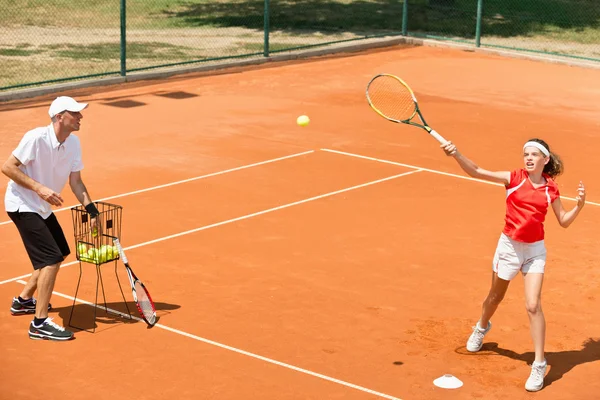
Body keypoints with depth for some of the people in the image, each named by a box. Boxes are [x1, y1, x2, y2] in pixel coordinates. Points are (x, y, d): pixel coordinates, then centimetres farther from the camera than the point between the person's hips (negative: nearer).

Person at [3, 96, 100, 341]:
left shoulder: (73, 143, -3)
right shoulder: (36, 138, -25)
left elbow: (75, 181, 1)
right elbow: (7, 167, -22)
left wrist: (91, 210, -12)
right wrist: (39, 188, -28)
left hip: (43, 208, 9)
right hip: (22, 206, -9)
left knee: (59, 254, 19)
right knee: (52, 259, -17)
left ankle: (24, 300, 37)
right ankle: (39, 324, -11)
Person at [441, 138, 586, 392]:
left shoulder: (550, 189, -4)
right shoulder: (514, 178, -10)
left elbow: (564, 222, 6)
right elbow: (476, 172, -20)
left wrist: (579, 205, -12)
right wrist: (456, 155, -36)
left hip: (535, 250, 0)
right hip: (509, 246, 0)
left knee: (533, 306, -11)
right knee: (495, 297, 21)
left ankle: (539, 365, -3)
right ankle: (482, 328, 55)